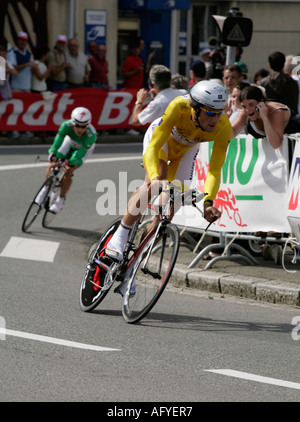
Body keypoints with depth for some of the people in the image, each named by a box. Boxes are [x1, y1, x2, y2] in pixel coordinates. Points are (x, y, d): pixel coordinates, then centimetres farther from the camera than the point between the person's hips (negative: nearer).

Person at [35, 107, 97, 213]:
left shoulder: (91, 135, -42)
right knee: (52, 166, -9)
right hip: (70, 142, 3)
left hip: (84, 148, -3)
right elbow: (58, 139, -41)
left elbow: (80, 152, -41)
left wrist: (70, 162, -54)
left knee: (68, 172, -17)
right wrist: (52, 154, -57)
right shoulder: (67, 125, -37)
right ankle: (47, 187, 21)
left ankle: (61, 200, 4)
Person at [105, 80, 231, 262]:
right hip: (161, 136, -3)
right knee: (153, 184, -30)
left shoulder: (223, 127, -36)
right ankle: (120, 237, -20)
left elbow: (215, 170, -33)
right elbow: (153, 147, -44)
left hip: (187, 148, 3)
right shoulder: (179, 107, -43)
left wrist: (208, 201, -50)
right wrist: (155, 178, -62)